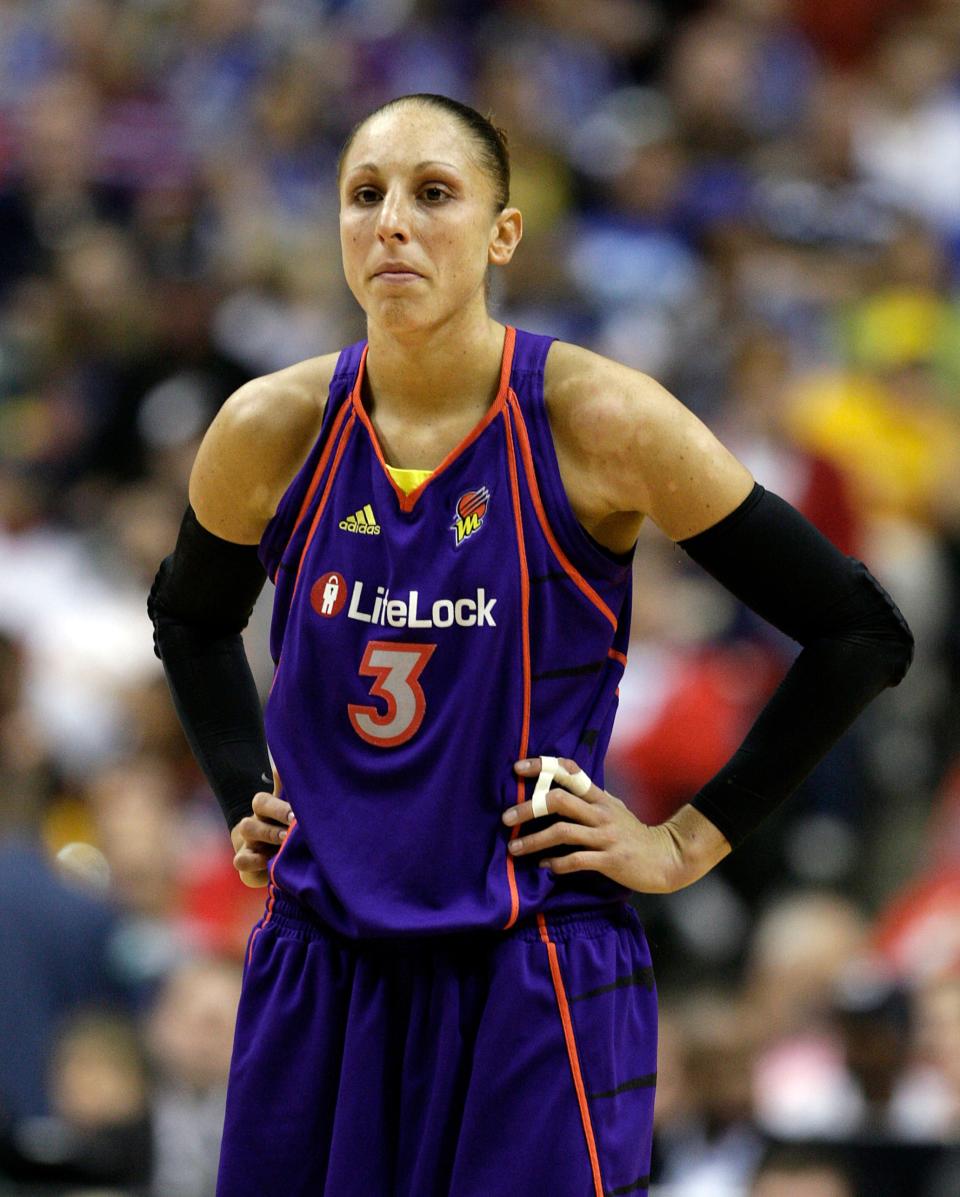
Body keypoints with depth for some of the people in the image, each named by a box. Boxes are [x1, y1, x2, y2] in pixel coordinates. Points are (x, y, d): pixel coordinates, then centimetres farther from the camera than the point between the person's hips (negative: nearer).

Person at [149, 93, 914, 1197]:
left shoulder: (598, 421, -11)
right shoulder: (271, 431, -2)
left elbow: (862, 634, -4)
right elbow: (189, 621, 23)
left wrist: (691, 839, -4)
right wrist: (244, 802, 11)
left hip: (534, 982, -3)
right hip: (318, 971, 3)